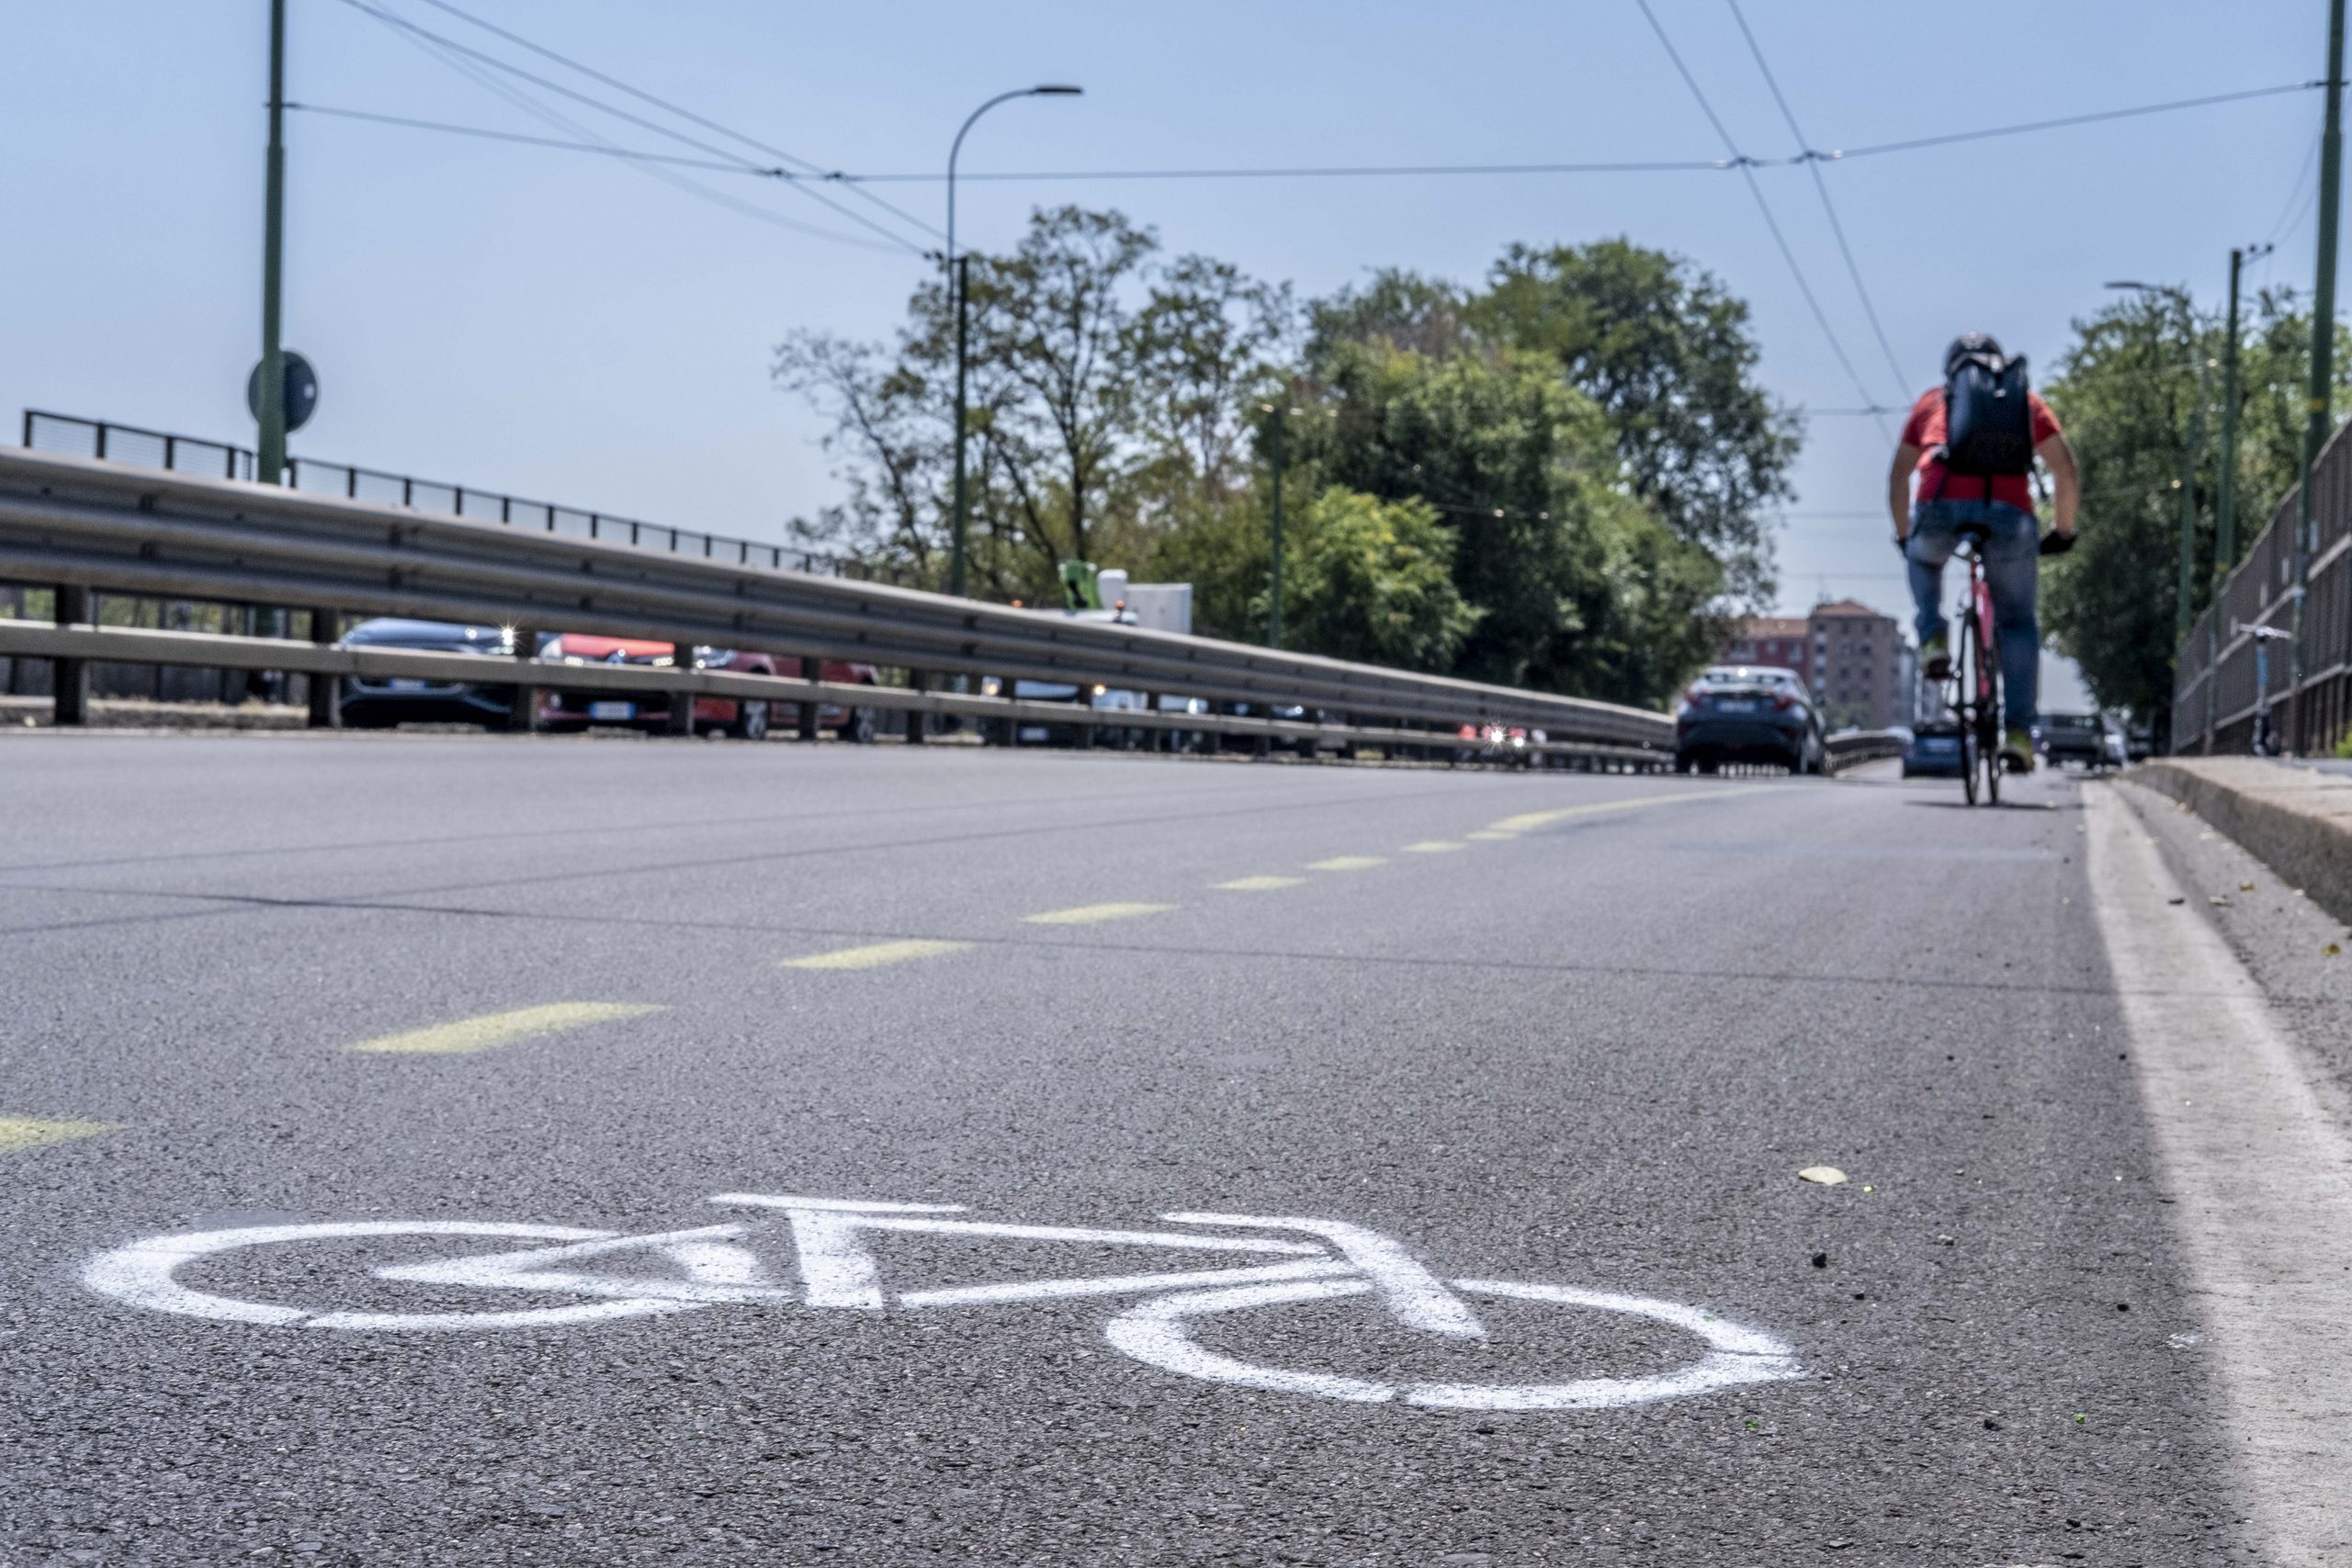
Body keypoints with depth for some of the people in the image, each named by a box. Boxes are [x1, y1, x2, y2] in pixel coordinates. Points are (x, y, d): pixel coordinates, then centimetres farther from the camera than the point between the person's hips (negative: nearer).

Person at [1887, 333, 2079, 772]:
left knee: (1923, 559, 37)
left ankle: (1933, 637, 13)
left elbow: (1898, 477, 33)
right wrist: (2063, 531, 36)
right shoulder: (2024, 400, 29)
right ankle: (2018, 731, 6)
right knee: (2018, 621, 18)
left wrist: (1903, 535, 45)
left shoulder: (1932, 401, 31)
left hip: (1941, 504, 0)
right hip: (2008, 509, 0)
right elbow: (2067, 471, 23)